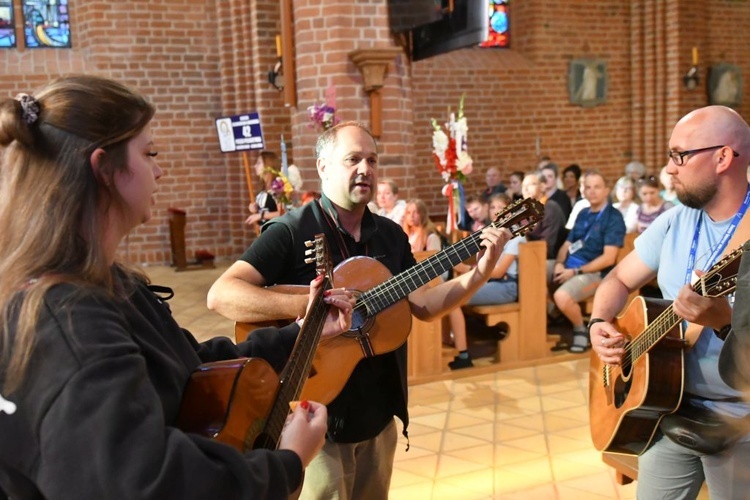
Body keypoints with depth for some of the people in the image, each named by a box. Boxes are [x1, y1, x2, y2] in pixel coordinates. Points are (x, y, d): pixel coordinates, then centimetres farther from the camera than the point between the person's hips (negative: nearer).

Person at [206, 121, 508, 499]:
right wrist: (306, 307, -34)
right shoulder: (290, 232, -14)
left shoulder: (391, 235, 7)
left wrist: (480, 272, -8)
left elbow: (423, 306, 6)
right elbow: (220, 294, -24)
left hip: (377, 413, 7)